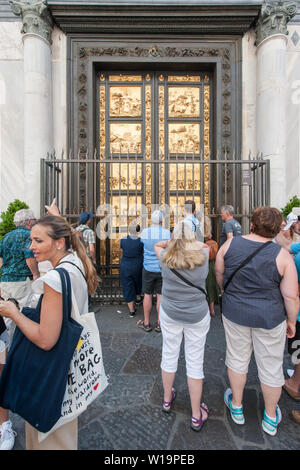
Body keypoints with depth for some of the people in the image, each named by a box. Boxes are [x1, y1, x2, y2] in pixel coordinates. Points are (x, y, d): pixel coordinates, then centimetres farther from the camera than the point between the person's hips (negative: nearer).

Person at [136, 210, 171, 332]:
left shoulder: (144, 232, -9)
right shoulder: (167, 232, -10)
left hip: (148, 268, 0)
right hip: (162, 269, 0)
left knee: (147, 295, 11)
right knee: (160, 295, 9)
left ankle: (146, 323, 24)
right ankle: (159, 324, 22)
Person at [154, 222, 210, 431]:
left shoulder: (165, 258, -11)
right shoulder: (202, 256, -12)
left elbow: (157, 244, 10)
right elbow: (205, 244, 11)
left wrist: (174, 241, 8)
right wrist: (190, 241, 13)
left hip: (169, 314, 1)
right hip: (198, 316, -1)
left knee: (169, 355, 20)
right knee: (195, 362, 13)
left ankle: (167, 399, 44)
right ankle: (197, 416, 31)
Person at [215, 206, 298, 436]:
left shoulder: (230, 244, -11)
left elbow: (219, 273, 2)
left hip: (234, 312, 2)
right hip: (269, 317, -1)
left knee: (237, 358, 21)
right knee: (271, 366, 20)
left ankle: (237, 406, 44)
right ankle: (271, 418, 43)